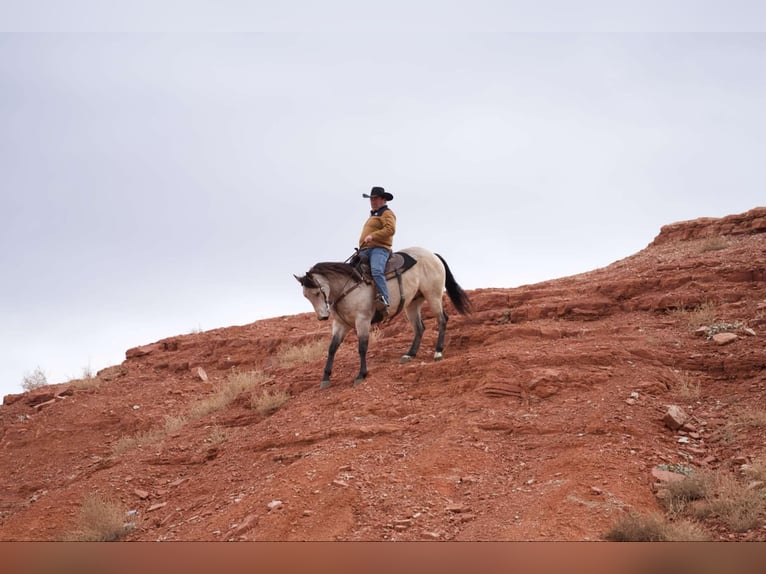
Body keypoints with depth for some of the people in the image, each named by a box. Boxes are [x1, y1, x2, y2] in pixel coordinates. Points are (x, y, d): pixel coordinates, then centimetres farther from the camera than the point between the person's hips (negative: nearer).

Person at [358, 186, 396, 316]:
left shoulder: (387, 213, 4)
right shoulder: (373, 216, 33)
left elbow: (390, 229, -14)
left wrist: (372, 236, -21)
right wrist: (361, 248, 26)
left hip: (379, 248, -10)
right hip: (365, 250, 10)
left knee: (376, 271, -33)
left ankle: (384, 299, -43)